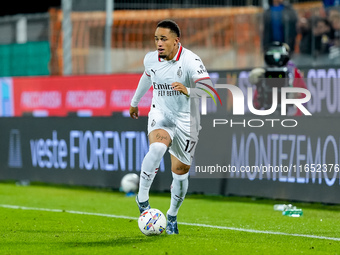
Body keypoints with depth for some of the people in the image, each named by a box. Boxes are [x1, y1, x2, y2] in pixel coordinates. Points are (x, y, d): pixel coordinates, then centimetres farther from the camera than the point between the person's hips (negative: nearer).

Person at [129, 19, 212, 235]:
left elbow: (208, 89, -31)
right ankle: (142, 198, -19)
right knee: (157, 148, -32)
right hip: (160, 114, 2)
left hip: (186, 120, -2)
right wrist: (135, 101, 34)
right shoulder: (151, 59, -4)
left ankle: (172, 217, 28)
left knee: (180, 172, 4)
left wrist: (187, 91, -49)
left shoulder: (190, 60, -20)